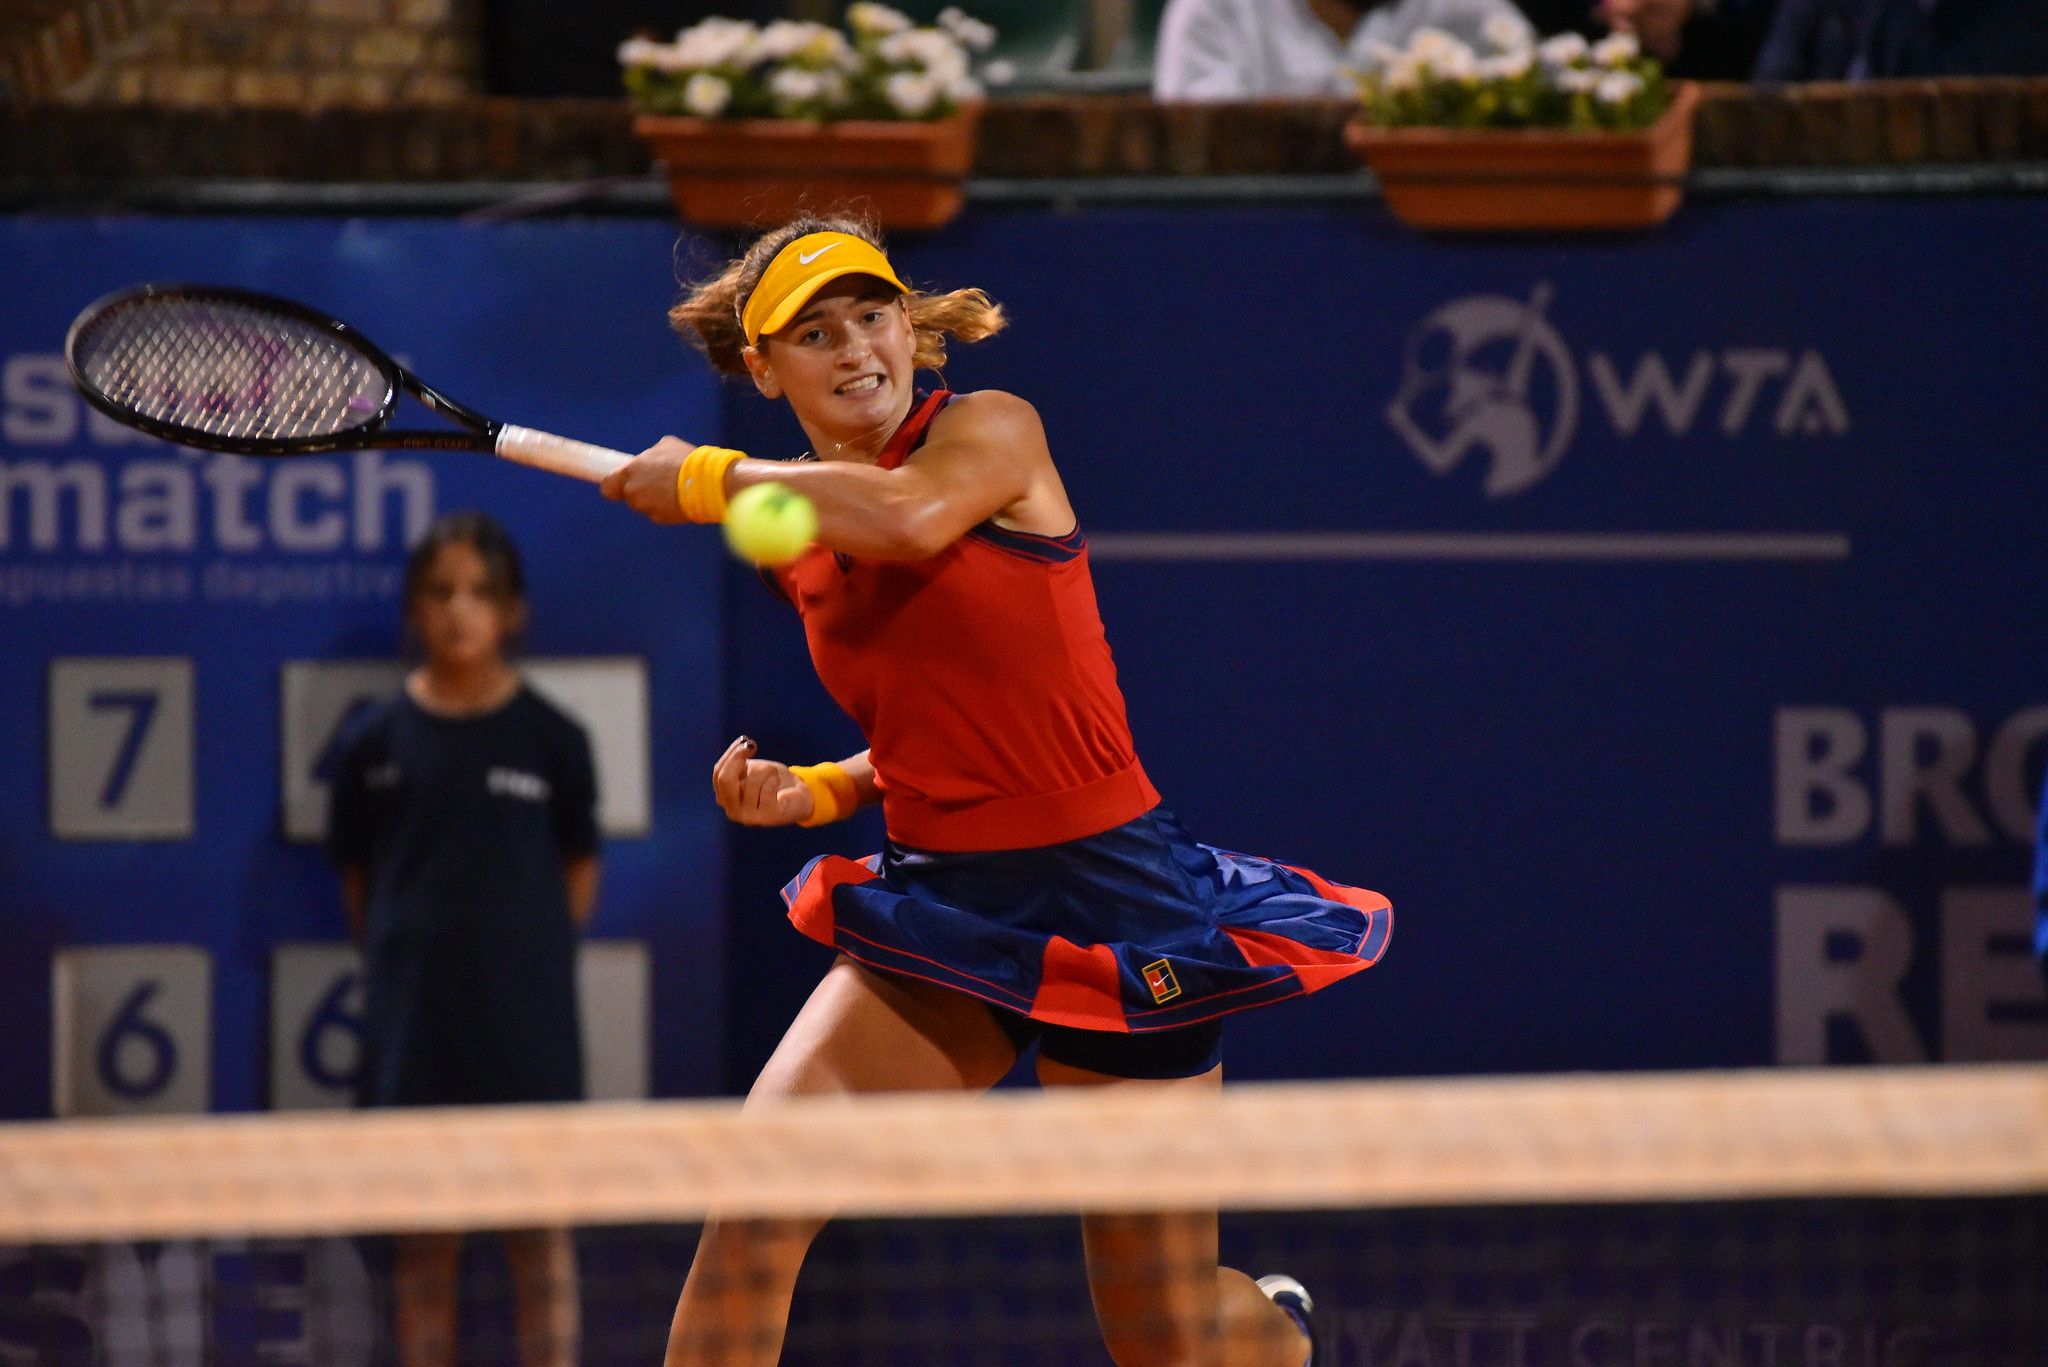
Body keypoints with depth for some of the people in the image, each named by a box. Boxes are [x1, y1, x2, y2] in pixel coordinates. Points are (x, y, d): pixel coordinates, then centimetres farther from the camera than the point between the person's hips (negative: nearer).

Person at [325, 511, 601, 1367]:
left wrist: (531, 962, 2)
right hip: (414, 1024, 1)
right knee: (424, 1233, 6)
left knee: (540, 1227, 1)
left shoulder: (552, 741, 0)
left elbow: (578, 875, 7)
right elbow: (358, 884, 8)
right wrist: (403, 966, 3)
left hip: (526, 1017, -1)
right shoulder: (373, 746, 1)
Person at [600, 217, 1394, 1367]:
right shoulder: (795, 550, 9)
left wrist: (710, 479, -18)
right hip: (941, 909, 5)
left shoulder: (992, 429, -7)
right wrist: (809, 793, 1)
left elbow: (911, 516, -31)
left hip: (1104, 898, -5)